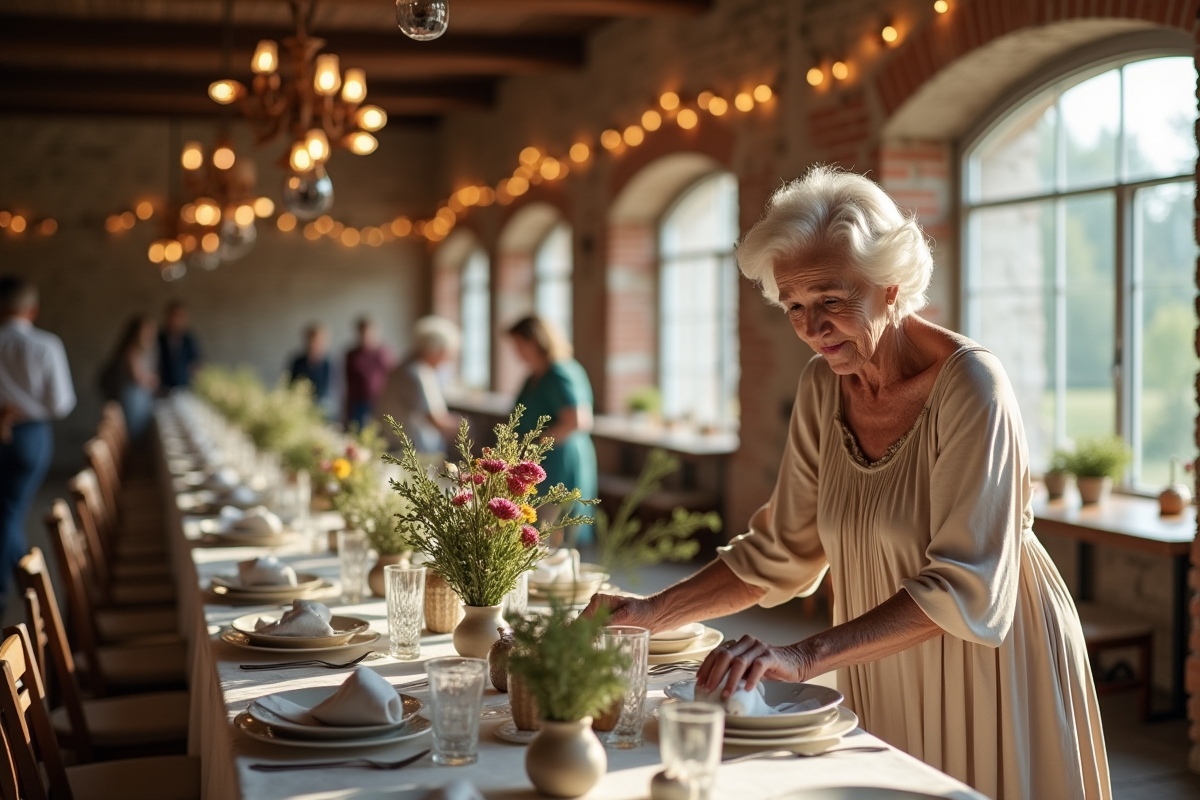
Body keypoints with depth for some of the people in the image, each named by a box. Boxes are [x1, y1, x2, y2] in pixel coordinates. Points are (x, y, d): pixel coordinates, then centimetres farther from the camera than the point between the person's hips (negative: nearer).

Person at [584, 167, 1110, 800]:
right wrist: (652, 614, -10)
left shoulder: (968, 384, -21)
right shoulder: (823, 386, -2)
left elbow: (966, 586, -27)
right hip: (884, 673, 5)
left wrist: (806, 657, -36)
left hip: (992, 670, -5)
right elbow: (783, 551, 2)